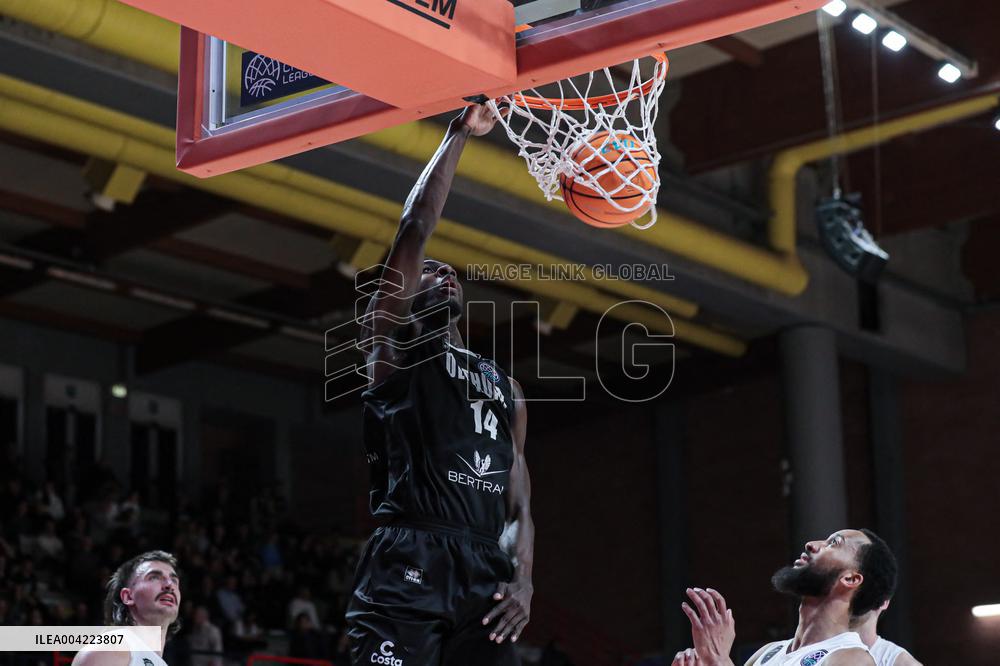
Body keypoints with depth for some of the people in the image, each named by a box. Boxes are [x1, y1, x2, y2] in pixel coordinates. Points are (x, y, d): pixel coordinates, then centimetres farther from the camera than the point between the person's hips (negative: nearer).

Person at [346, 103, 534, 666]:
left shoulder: (505, 388, 25)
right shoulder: (392, 343, 11)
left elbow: (519, 502, 20)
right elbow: (415, 229, -1)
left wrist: (523, 580, 2)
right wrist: (460, 136, 1)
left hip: (486, 572, 5)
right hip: (410, 565, -5)